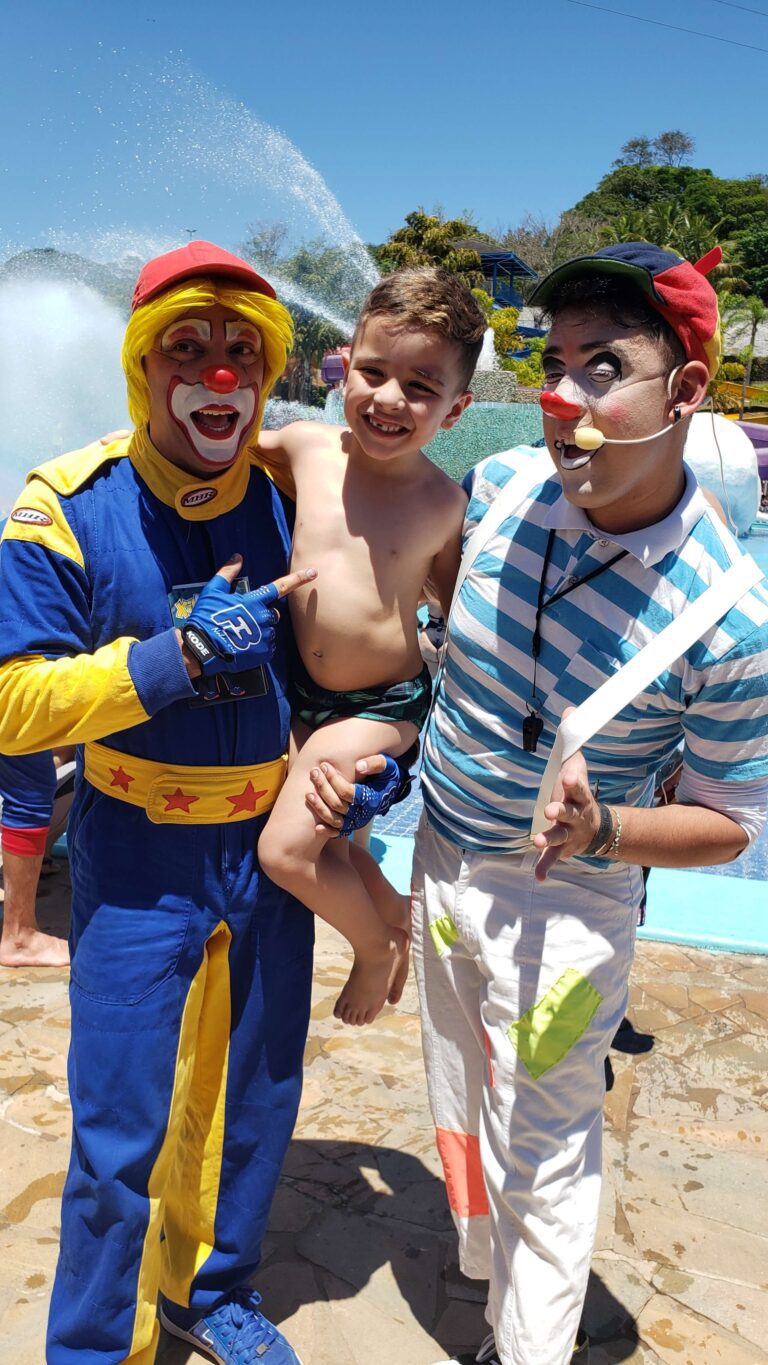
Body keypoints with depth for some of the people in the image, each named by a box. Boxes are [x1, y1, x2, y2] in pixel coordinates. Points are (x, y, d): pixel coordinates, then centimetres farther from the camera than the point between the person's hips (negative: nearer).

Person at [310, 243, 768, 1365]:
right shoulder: (502, 485, -13)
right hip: (441, 859, 6)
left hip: (568, 902, -5)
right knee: (462, 1113, 25)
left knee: (544, 1146, 12)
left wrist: (601, 830, -31)